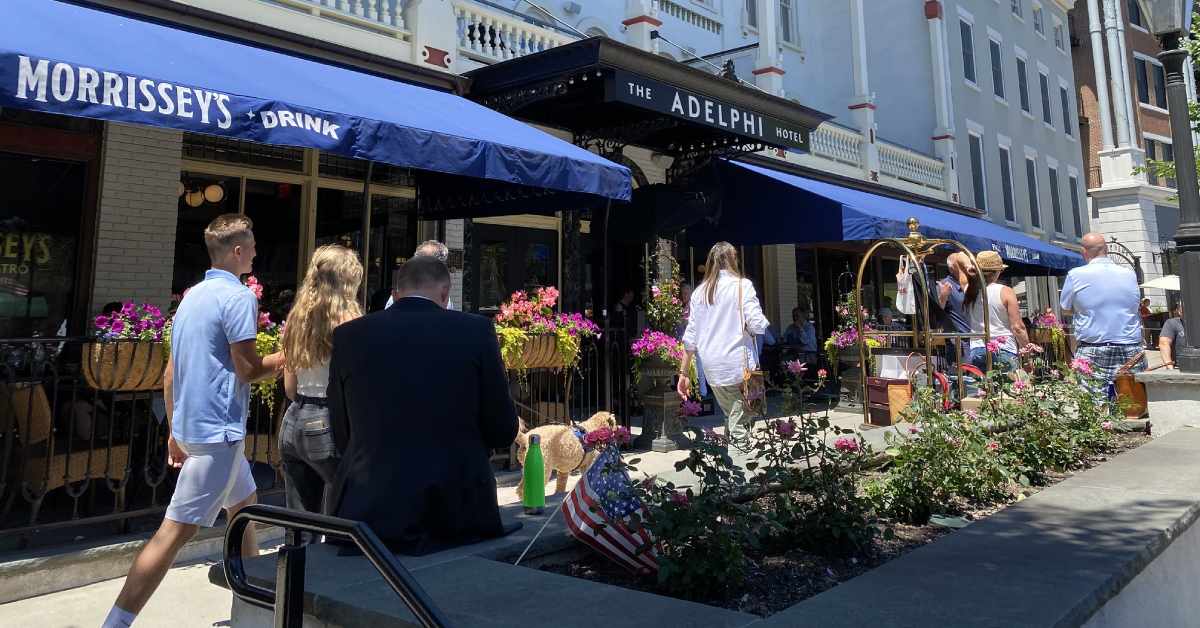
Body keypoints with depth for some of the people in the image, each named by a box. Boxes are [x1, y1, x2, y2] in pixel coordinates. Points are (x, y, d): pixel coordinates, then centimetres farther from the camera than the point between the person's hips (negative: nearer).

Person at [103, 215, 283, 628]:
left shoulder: (192, 296, 12)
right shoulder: (238, 296, -15)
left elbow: (171, 372, 15)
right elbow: (248, 369, -17)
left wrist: (175, 431, 20)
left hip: (190, 424, 10)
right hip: (218, 428, -10)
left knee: (243, 504, 23)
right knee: (176, 530, -6)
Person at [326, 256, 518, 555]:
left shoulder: (348, 336, 1)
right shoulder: (476, 331, -4)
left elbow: (341, 438, 8)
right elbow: (503, 432, 1)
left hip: (368, 511, 1)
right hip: (457, 509, -1)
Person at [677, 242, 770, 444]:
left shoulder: (700, 291, 11)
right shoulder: (742, 285, -1)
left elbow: (690, 336, 10)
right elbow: (757, 324, -9)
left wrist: (684, 373, 14)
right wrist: (764, 323, 14)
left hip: (712, 369, 4)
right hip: (738, 365, -4)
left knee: (730, 417, 15)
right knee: (739, 426, 0)